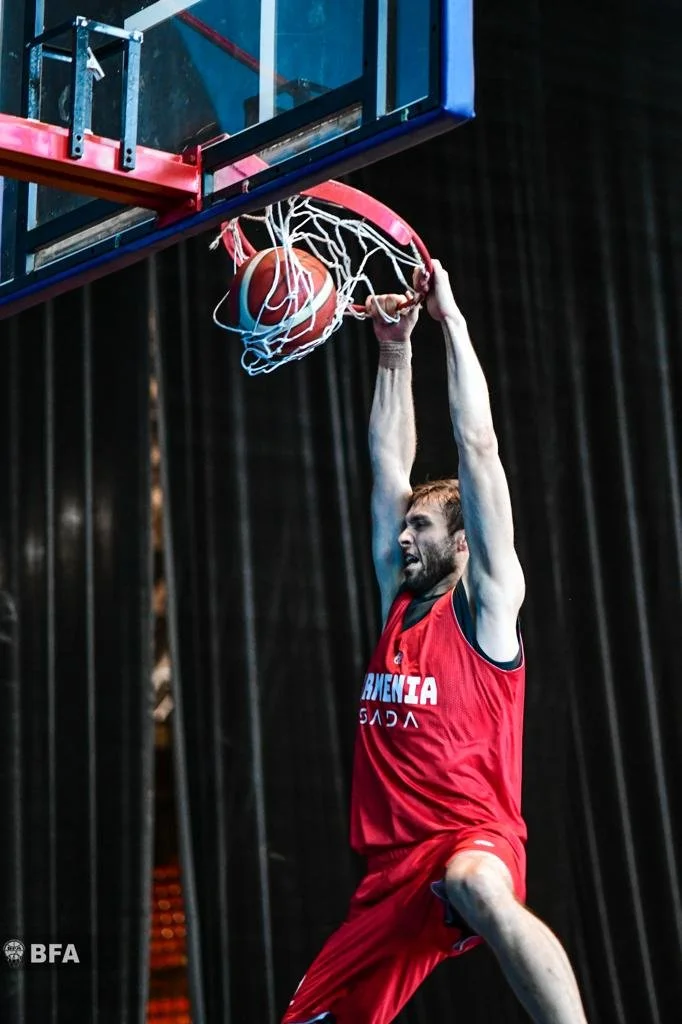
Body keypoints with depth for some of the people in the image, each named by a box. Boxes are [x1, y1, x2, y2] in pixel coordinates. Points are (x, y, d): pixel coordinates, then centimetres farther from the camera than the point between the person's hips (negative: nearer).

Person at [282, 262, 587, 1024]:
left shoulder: (486, 601, 1)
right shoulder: (399, 602, 17)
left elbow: (477, 445, -5)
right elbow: (389, 463, 19)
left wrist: (451, 318, -2)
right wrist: (394, 352, 18)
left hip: (474, 840, -8)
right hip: (393, 868, 8)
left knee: (476, 885, -42)